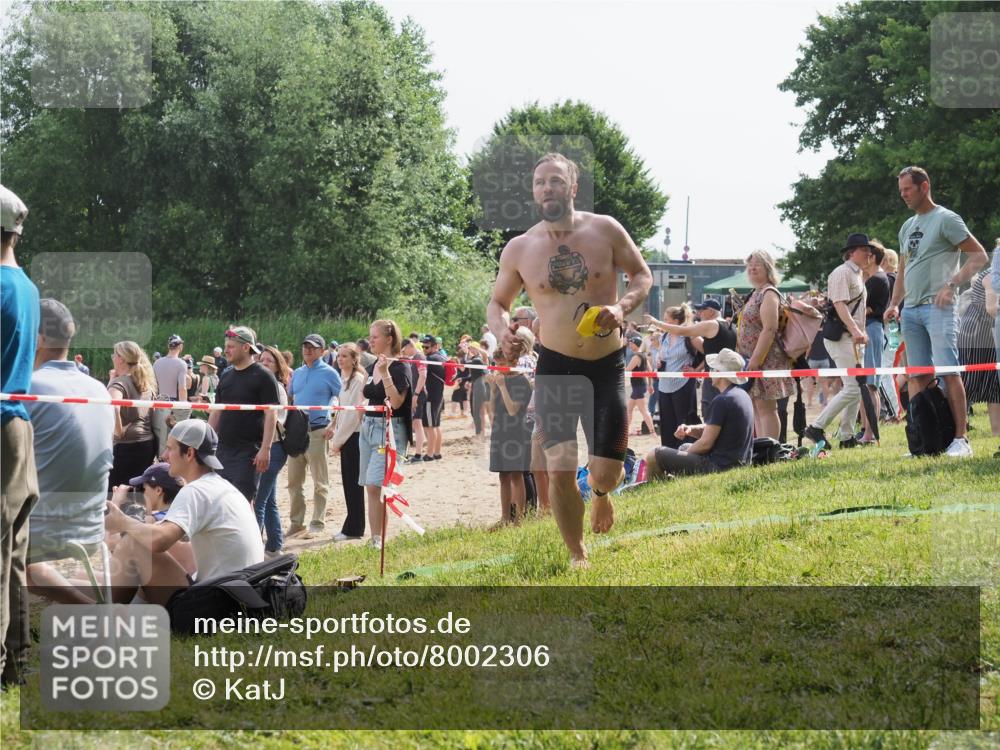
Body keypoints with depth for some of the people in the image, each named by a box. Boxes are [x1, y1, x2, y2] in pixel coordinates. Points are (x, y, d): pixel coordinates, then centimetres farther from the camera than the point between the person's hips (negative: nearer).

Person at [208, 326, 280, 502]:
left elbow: (271, 414, -12)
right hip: (223, 448, 7)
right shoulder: (226, 376, 14)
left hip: (249, 451, -7)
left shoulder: (262, 376, -7)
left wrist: (265, 448, -19)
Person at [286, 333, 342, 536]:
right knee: (294, 480, 9)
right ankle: (296, 521, 17)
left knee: (320, 481, -1)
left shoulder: (328, 373, -2)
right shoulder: (297, 374, 14)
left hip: (317, 431, -6)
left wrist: (333, 425, -12)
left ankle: (318, 523, 5)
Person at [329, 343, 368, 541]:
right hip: (346, 436, 9)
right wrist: (336, 439, 12)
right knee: (348, 482, 10)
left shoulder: (358, 379, -13)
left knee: (353, 483, -4)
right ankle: (352, 527, 15)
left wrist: (338, 441, -12)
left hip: (354, 436, -9)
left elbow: (353, 413, -17)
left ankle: (353, 529, 1)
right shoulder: (345, 379, 15)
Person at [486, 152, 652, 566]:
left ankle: (600, 495, 37)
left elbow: (642, 274, 6)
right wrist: (502, 328, -12)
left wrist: (622, 307, -15)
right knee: (560, 472, -7)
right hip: (555, 367, 0)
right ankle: (577, 557, 12)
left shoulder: (605, 230, -5)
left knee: (606, 471, -2)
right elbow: (497, 302, 11)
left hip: (607, 365, 0)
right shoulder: (519, 249, -2)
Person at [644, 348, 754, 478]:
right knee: (685, 447, 37)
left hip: (719, 465, -11)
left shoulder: (721, 401, -21)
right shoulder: (742, 395, 11)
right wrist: (690, 429, 1)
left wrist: (684, 454, -2)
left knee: (653, 457, -6)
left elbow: (706, 443, -19)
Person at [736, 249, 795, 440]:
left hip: (765, 360, -10)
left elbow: (769, 329, -21)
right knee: (757, 408, 10)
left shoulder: (768, 294, -12)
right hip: (753, 361, 10)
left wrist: (755, 359, -23)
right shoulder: (755, 294, 18)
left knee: (765, 408, -10)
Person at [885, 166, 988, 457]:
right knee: (917, 376, 4)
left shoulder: (946, 219, -2)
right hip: (910, 310, 7)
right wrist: (894, 304, 14)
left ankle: (960, 438, -14)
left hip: (938, 306, -7)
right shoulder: (907, 227, 20)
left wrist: (952, 285, -18)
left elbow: (979, 255, -7)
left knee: (948, 372, -14)